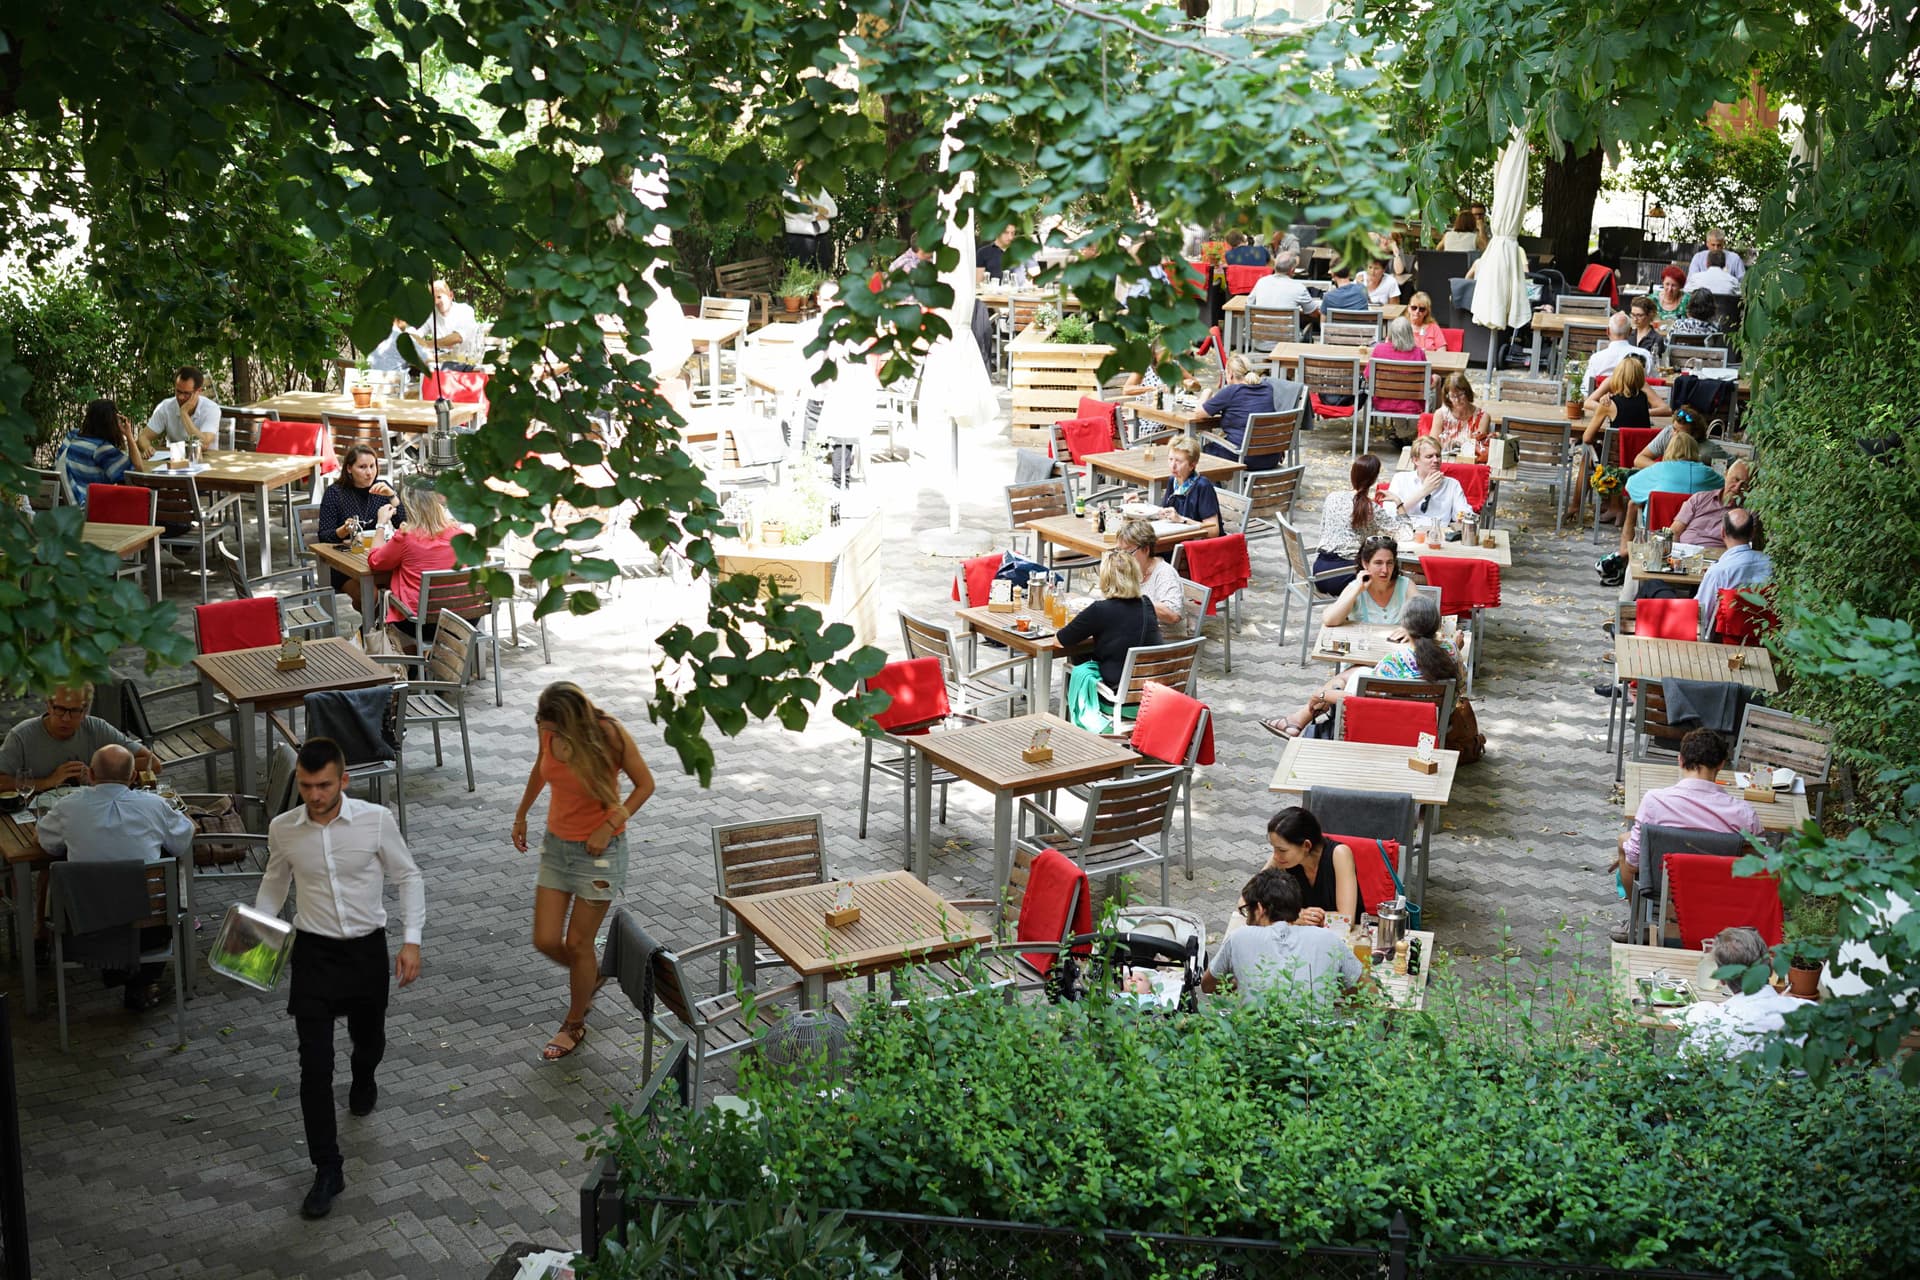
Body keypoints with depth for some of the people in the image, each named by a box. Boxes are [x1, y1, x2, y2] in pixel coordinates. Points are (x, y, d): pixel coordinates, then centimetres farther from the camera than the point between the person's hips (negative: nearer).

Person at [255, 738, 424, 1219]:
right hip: (313, 951, 0)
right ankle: (327, 1171, 2)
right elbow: (274, 884, 12)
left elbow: (408, 878, -3)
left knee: (369, 1041, 21)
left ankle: (363, 1078, 59)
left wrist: (411, 940, -11)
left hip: (367, 948, 0)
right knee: (315, 1065, -7)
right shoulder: (283, 829, -7)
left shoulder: (377, 820, -14)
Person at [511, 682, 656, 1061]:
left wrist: (610, 826, -20)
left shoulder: (609, 735, -22)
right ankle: (591, 975, 37)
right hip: (557, 845, 5)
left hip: (599, 850, -5)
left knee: (577, 944, 3)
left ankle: (575, 1025, 26)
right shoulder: (548, 731, -9)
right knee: (545, 941, 3)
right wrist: (521, 814, 20)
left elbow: (645, 784, -11)